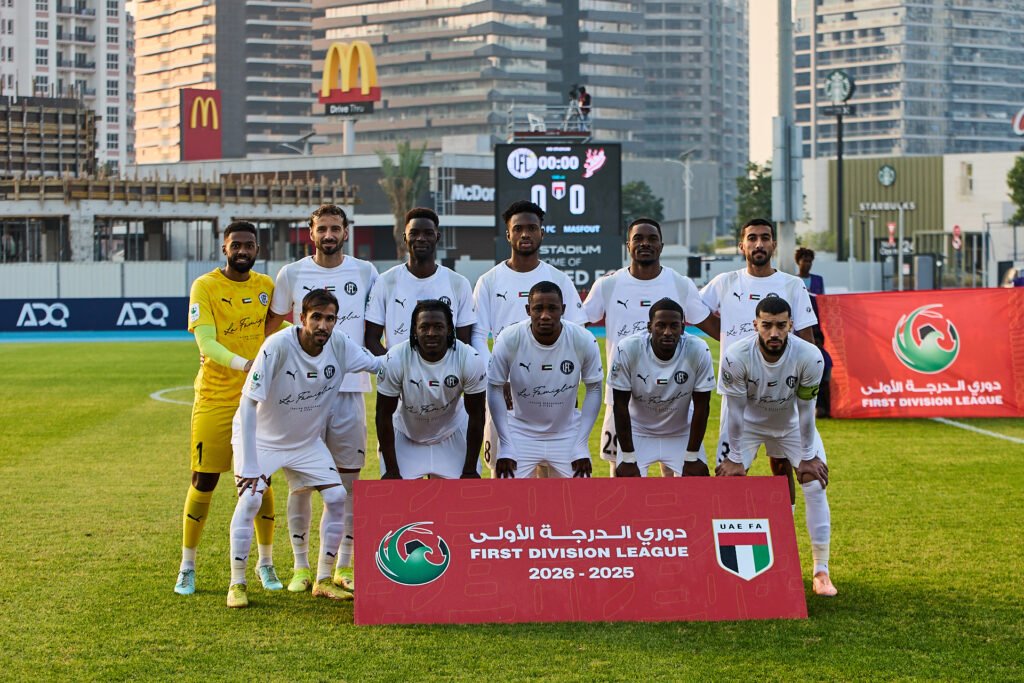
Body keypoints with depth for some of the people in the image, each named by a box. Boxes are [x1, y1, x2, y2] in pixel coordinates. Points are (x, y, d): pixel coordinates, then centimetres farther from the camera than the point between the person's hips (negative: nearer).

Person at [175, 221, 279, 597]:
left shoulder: (266, 286, 6)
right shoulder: (205, 287, -8)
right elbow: (206, 343, -18)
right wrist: (243, 364, -34)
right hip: (215, 398, -3)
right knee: (203, 481, 1)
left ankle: (265, 563, 20)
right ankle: (187, 567, 15)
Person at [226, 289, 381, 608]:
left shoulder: (339, 345, -16)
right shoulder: (278, 346, -30)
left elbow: (378, 364, 5)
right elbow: (248, 404, -28)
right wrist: (249, 466, -29)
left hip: (307, 439, 5)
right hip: (261, 436, -5)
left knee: (337, 497, -6)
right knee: (250, 497, -22)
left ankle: (324, 581, 9)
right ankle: (237, 584, -8)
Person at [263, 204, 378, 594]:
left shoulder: (364, 273, 6)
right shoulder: (292, 274, 3)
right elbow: (272, 325, 13)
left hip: (350, 388, 1)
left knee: (349, 479, 3)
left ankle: (344, 568, 12)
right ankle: (300, 567, 11)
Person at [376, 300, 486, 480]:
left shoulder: (470, 360, -24)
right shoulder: (395, 359, -26)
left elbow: (476, 416, -14)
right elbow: (385, 415, -16)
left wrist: (470, 470, -13)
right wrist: (391, 470, -15)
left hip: (452, 433, 1)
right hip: (406, 435, -1)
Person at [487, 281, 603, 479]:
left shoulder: (584, 341, -17)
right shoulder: (508, 340, -20)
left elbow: (594, 390, -5)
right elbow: (495, 390, -9)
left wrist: (580, 446, -10)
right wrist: (506, 446, -13)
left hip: (566, 434, 1)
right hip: (521, 432, -1)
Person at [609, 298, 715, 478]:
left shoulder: (698, 351, -23)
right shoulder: (628, 349, -25)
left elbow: (701, 406, -14)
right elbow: (620, 405, -17)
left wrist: (692, 458, -13)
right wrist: (628, 459, -17)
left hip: (681, 434, 1)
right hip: (638, 433, -1)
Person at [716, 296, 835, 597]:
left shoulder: (810, 356, -32)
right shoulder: (736, 357, -33)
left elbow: (805, 410, -20)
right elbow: (736, 411, -21)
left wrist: (807, 457, -13)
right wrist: (735, 458, -16)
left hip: (792, 424, 0)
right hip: (750, 424, 0)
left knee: (816, 487, -8)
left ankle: (821, 572, 1)